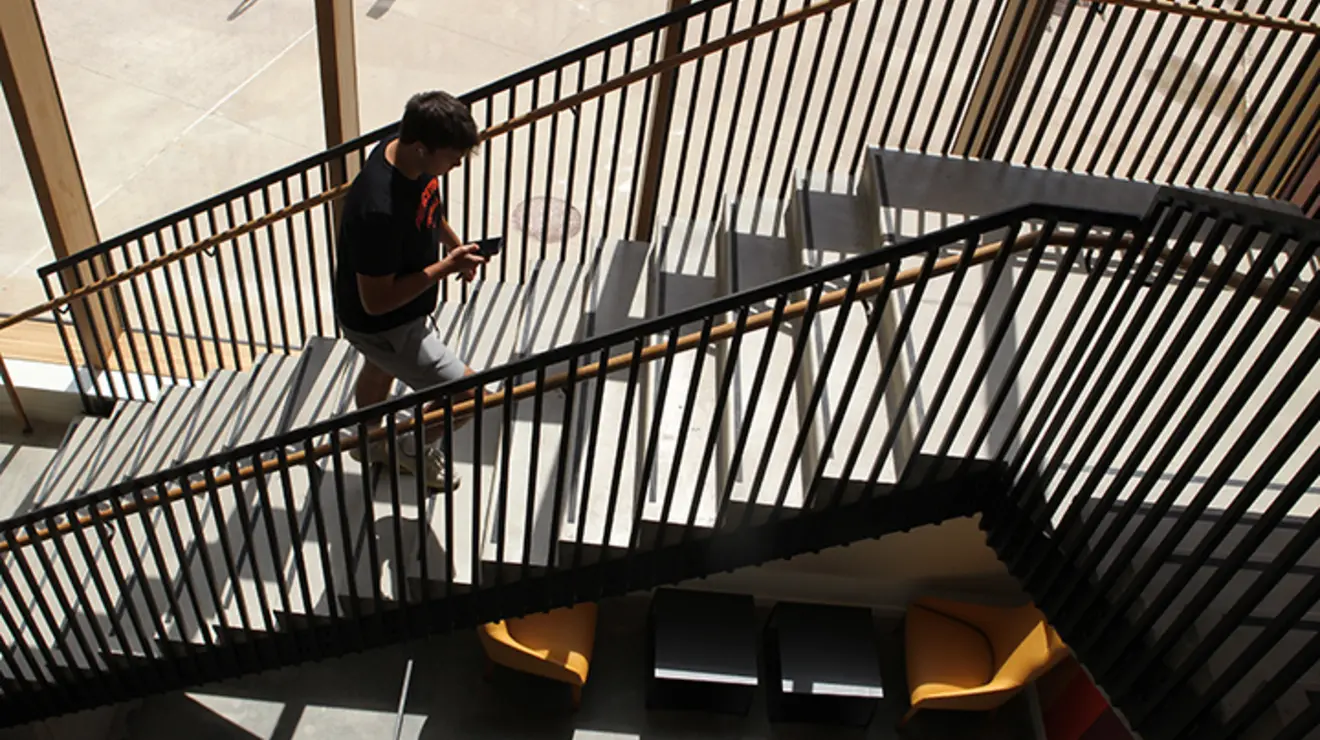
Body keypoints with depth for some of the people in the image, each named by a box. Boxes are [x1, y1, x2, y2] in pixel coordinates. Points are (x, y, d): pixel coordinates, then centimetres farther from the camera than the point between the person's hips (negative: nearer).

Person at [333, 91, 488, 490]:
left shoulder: (410, 155, -14)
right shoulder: (379, 211, -41)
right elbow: (377, 301, -33)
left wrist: (454, 245, 1)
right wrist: (445, 268, -30)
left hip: (404, 308, 9)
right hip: (380, 325, -9)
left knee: (382, 369, 33)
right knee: (466, 395, -3)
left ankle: (368, 442, 62)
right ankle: (416, 448, 27)